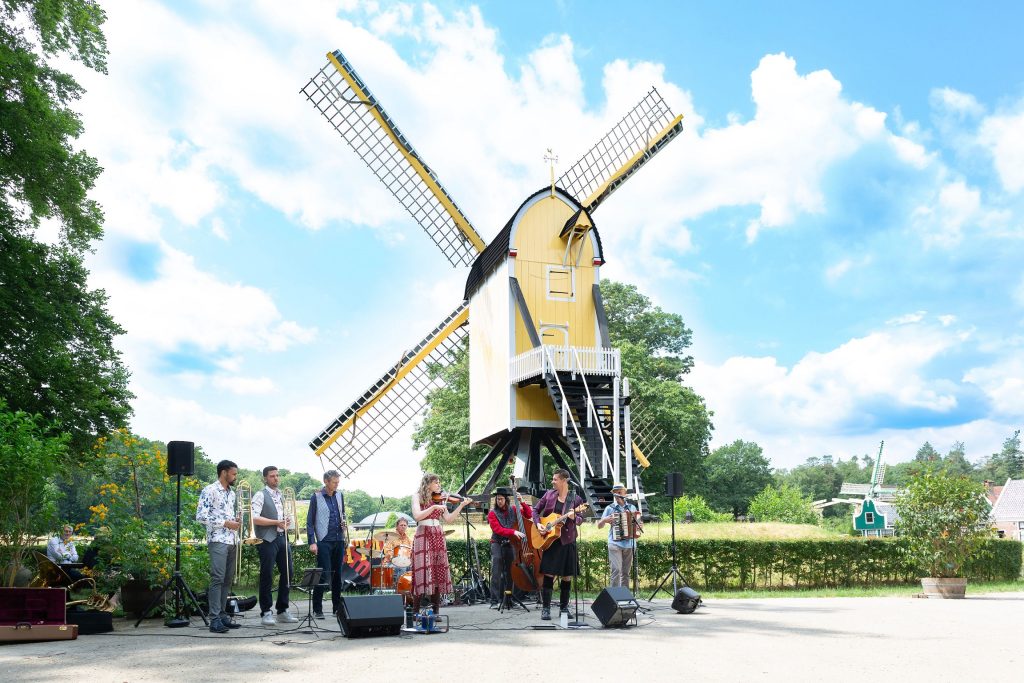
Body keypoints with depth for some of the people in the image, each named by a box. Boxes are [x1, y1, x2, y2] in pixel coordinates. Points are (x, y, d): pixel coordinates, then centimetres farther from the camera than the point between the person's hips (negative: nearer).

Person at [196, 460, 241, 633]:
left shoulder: (231, 493, 18)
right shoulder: (209, 491, -7)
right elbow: (200, 516, -14)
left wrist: (236, 523, 6)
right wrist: (226, 523, -14)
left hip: (232, 541, 8)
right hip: (218, 541, -8)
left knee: (227, 580, 8)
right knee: (217, 579, -12)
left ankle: (222, 615, 13)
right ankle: (214, 620, -12)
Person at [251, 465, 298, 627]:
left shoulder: (282, 496, 18)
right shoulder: (260, 496, -4)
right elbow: (254, 518, -15)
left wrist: (288, 522, 5)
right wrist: (276, 522, -15)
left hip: (282, 538, 7)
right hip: (268, 539, -7)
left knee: (287, 574, 7)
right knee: (267, 576, -3)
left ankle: (283, 611, 16)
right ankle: (266, 613, 3)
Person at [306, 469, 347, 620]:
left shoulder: (339, 495, 11)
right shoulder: (316, 497, -5)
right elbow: (310, 521, -5)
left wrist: (344, 521, 1)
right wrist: (312, 542, -11)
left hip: (339, 541, 5)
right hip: (324, 541, -5)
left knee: (337, 574, 10)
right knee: (323, 575, -8)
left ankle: (337, 607, 18)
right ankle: (317, 609, 0)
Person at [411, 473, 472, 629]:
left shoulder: (439, 499, 16)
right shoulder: (418, 496, 2)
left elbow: (448, 519, 9)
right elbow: (417, 516, -13)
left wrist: (461, 505, 2)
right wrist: (434, 507, -18)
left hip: (438, 537, 5)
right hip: (423, 536, -5)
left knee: (438, 573, 2)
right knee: (423, 573, -10)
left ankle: (435, 611, 6)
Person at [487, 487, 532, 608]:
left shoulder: (513, 510, 8)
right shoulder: (493, 513, -4)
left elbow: (529, 515, 8)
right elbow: (498, 529, -16)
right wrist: (513, 532, -27)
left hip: (510, 543, 3)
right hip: (497, 544, -3)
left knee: (510, 572, 4)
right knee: (496, 572, -13)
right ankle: (494, 601, -15)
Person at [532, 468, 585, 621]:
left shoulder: (575, 499, -2)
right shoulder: (549, 494, 5)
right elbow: (536, 509, 12)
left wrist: (573, 517, -23)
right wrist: (538, 524, -4)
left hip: (567, 541, -1)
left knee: (567, 576, 4)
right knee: (548, 574, -3)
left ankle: (564, 607, 18)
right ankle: (545, 608, 2)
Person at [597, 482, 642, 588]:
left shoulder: (631, 507, 13)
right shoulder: (610, 508, 6)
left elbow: (638, 523, 22)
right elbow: (599, 526, 7)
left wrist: (637, 519, 0)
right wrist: (605, 520, -14)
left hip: (629, 544, 3)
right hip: (615, 543, -3)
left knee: (626, 572, 6)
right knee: (616, 570, -13)